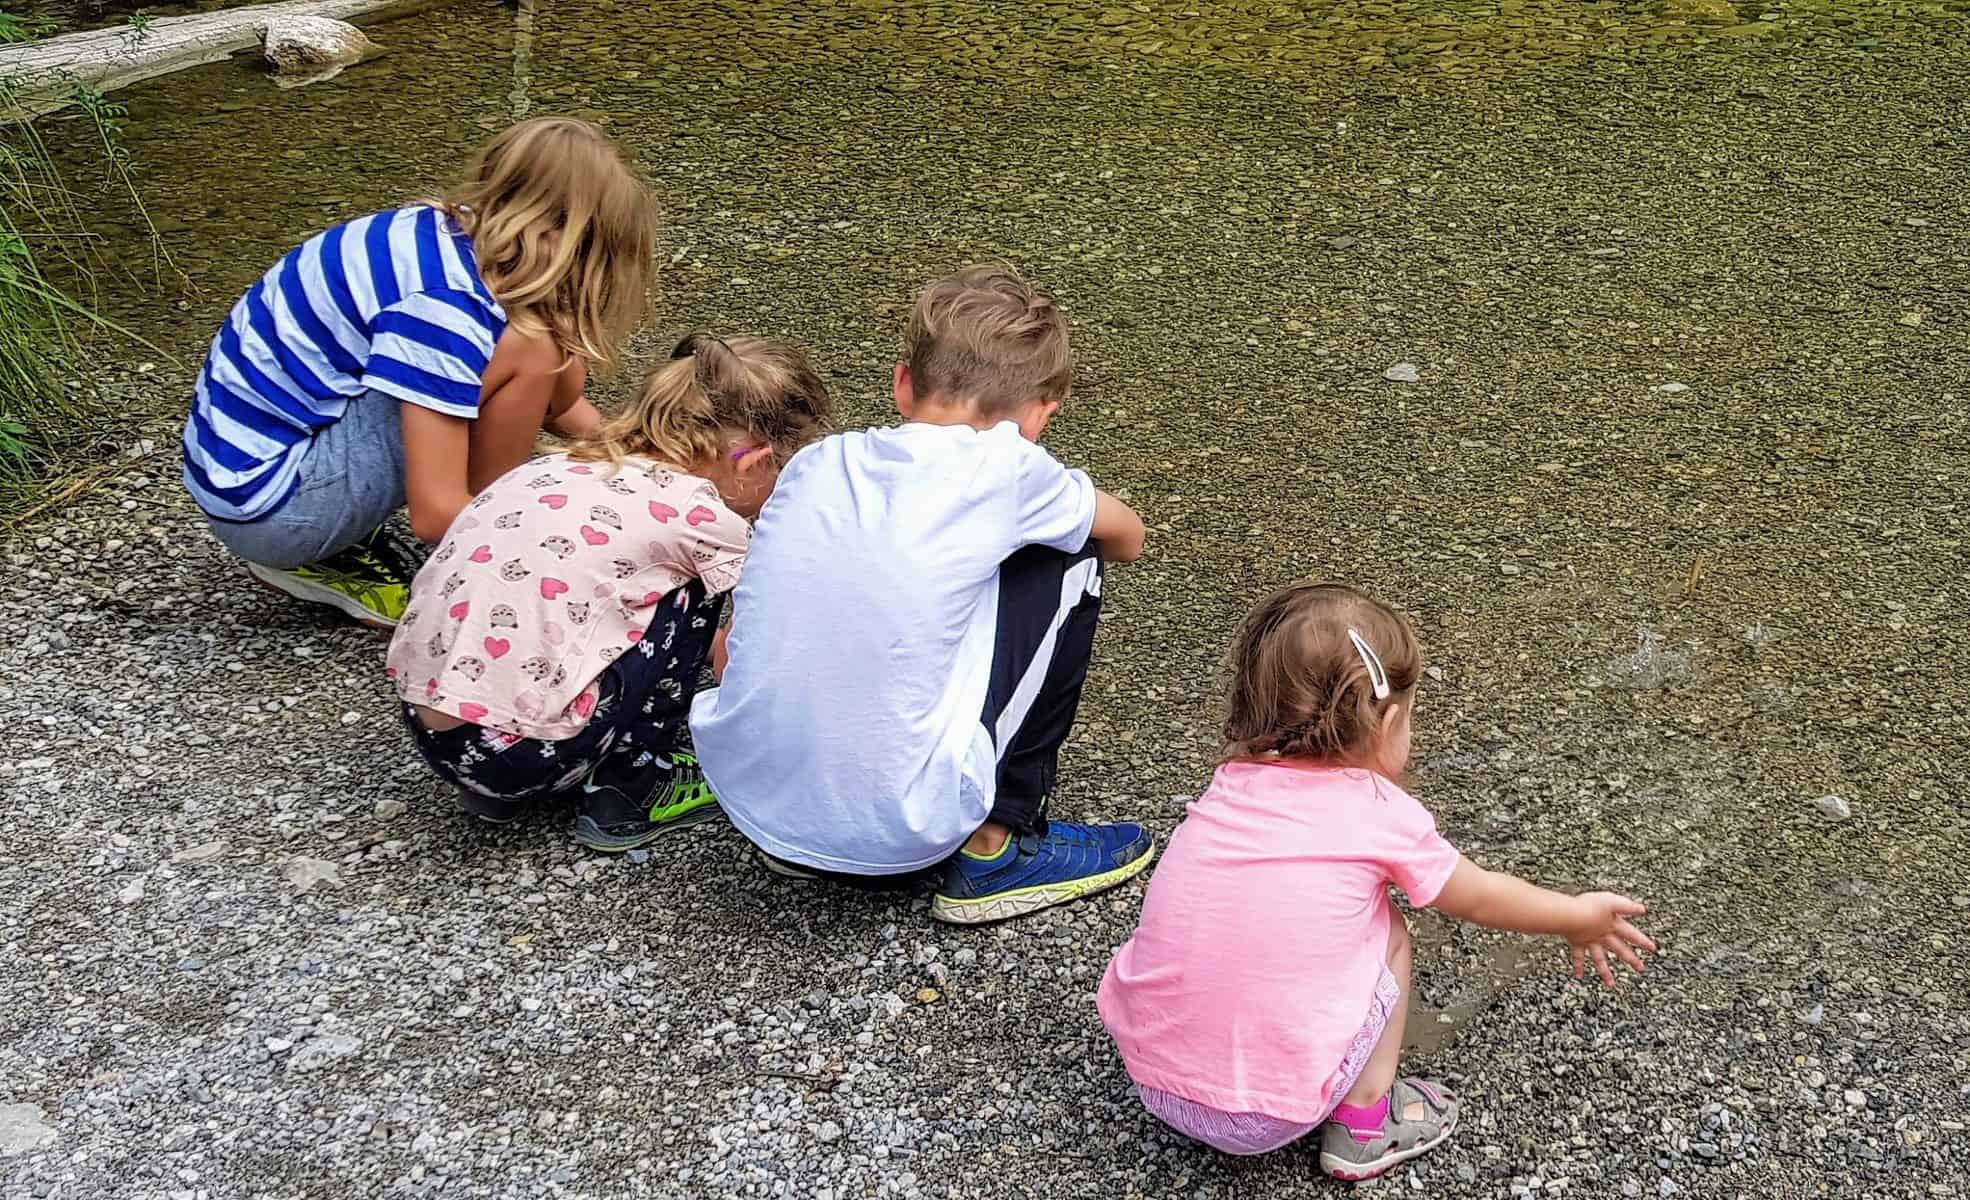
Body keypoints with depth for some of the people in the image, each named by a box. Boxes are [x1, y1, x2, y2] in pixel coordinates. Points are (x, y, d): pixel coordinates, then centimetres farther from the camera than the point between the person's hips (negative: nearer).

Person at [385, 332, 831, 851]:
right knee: (692, 595, 6)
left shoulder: (562, 466, 16)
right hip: (525, 751, -7)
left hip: (423, 724, 7)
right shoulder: (705, 518, -5)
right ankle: (627, 791, 12)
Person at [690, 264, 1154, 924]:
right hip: (894, 830, -5)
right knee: (1067, 565, 9)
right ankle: (995, 852, 15)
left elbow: (726, 650, 15)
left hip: (745, 796, 5)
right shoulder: (1006, 468, -5)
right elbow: (1127, 540, 17)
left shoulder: (815, 463, 6)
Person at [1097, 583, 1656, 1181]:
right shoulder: (1383, 815, -5)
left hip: (1150, 1075, 4)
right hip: (1267, 1114, -4)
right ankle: (1363, 1122, 18)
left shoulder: (1236, 782, 6)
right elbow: (1479, 899, 14)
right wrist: (1581, 917, 33)